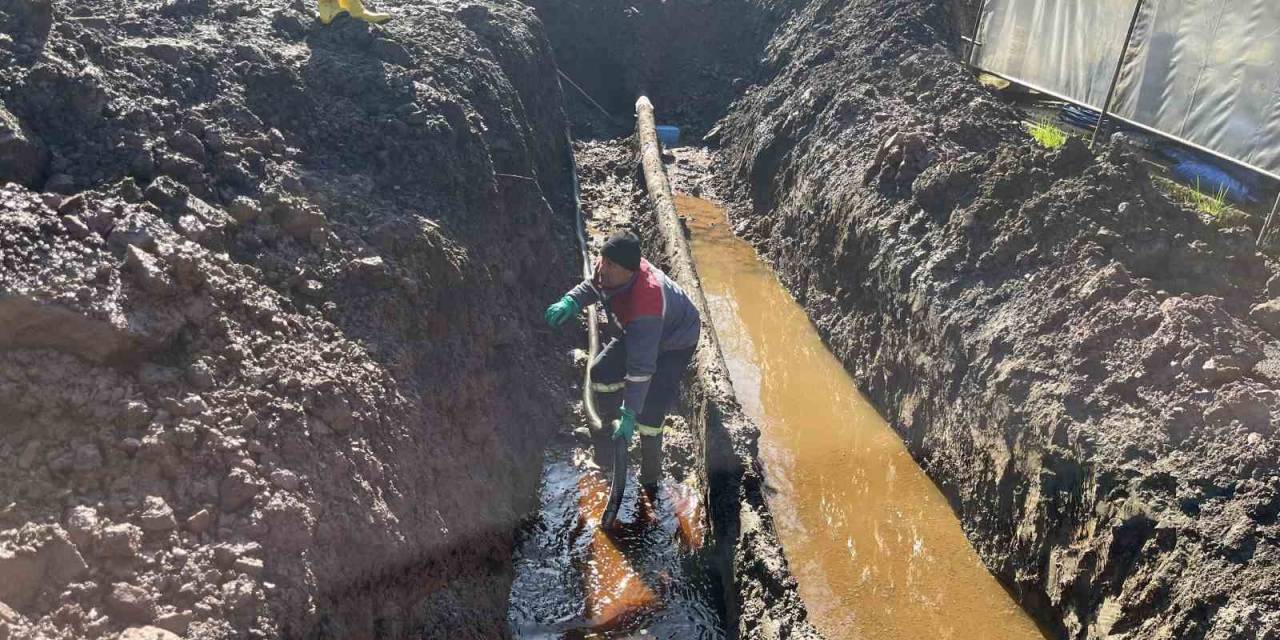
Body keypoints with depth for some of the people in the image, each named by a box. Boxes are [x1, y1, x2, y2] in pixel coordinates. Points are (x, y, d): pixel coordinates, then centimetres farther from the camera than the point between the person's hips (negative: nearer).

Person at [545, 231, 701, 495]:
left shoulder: (644, 303, -46)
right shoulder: (607, 269, -23)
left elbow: (641, 367, -43)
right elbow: (593, 286, 2)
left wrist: (629, 414, -38)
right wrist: (571, 301, -19)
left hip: (673, 344, -8)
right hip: (637, 333, 8)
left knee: (649, 414, -13)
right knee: (602, 372, 6)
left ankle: (650, 479, 11)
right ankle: (609, 426, 35)